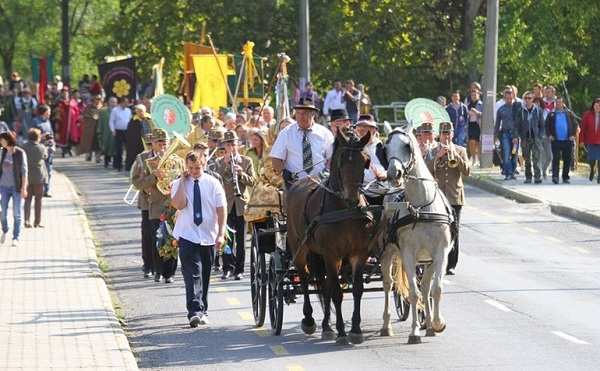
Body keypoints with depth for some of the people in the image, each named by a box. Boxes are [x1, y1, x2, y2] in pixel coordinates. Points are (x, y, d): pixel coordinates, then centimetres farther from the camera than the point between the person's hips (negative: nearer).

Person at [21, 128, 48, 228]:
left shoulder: (24, 146, -7)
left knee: (28, 199, 9)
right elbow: (45, 156, 4)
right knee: (38, 199, 11)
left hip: (27, 177, 2)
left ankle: (27, 219, -7)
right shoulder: (41, 148, -13)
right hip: (39, 177, -2)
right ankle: (37, 222, 14)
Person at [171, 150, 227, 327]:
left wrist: (220, 234, -8)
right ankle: (195, 312, -22)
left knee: (205, 276, 11)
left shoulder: (213, 183, 1)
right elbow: (179, 205, -15)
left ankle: (202, 311, 24)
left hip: (209, 237, 2)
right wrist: (183, 181, -12)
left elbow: (221, 210, 0)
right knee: (193, 275, -14)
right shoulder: (179, 184, 1)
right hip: (188, 237, -2)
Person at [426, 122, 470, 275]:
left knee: (454, 231, -2)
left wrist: (455, 155, -11)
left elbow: (467, 171, -1)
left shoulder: (460, 151, 11)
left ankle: (451, 265, 0)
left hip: (455, 197, 0)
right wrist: (438, 156, -15)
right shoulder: (432, 152, 9)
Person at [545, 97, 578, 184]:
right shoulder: (551, 114, 5)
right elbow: (547, 126, 8)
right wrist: (549, 135, -5)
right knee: (556, 159, -8)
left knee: (567, 160, 7)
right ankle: (555, 177, -12)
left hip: (567, 141, 1)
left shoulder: (569, 113, 6)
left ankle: (566, 177, 18)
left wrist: (573, 135, -4)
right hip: (556, 141, -1)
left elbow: (575, 125, 8)